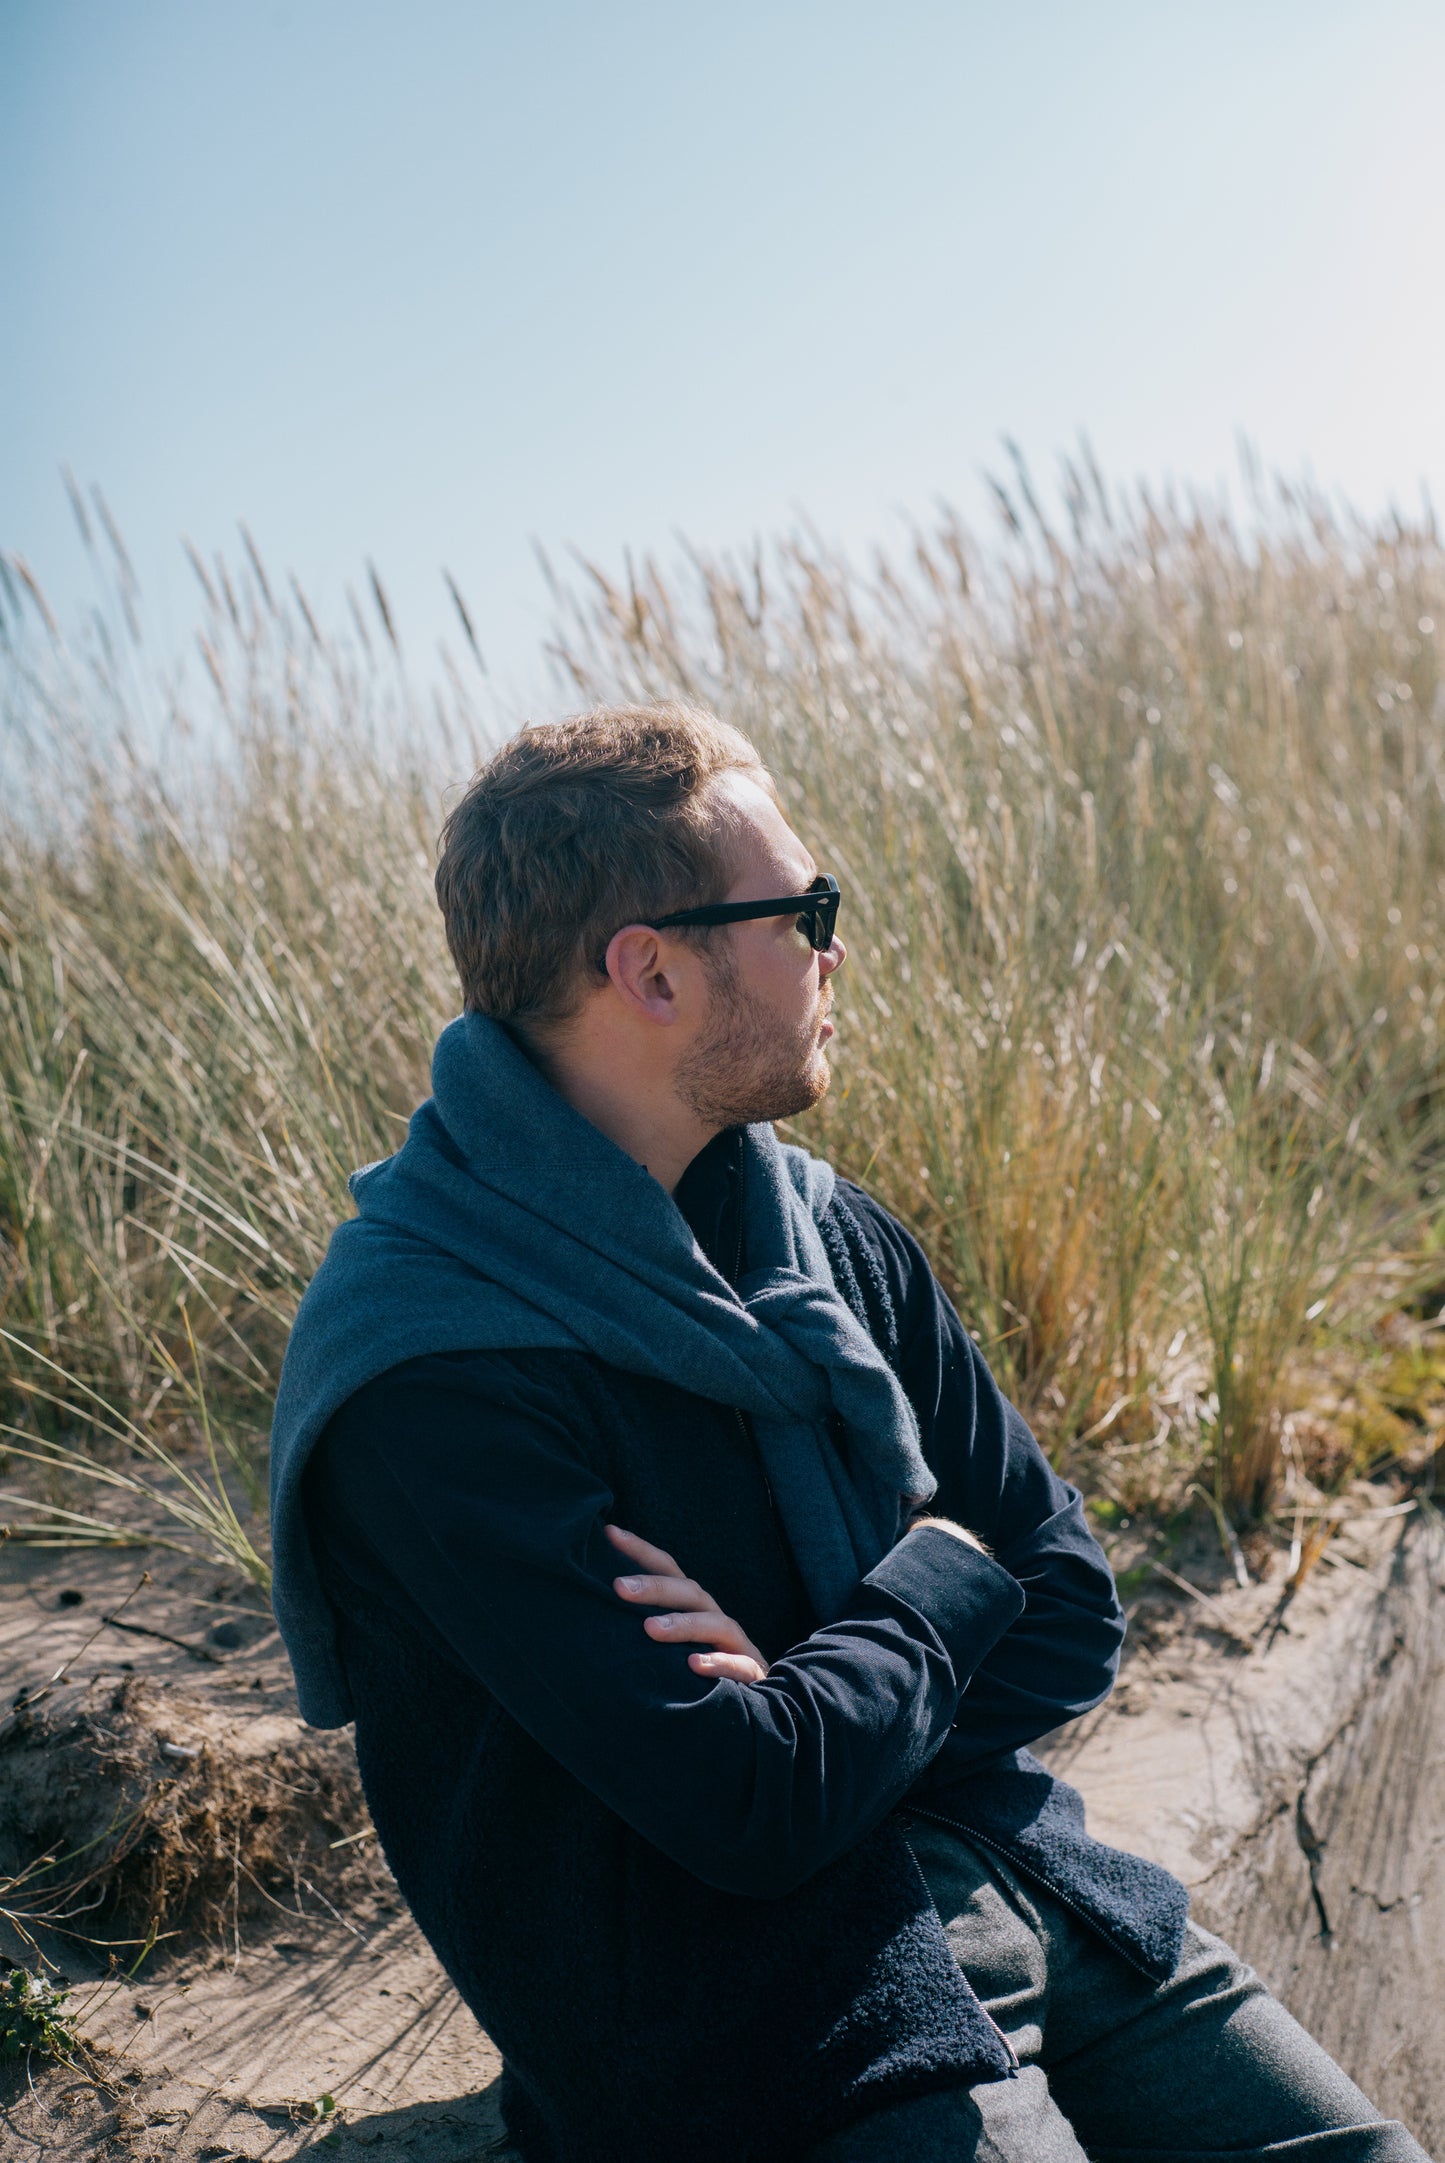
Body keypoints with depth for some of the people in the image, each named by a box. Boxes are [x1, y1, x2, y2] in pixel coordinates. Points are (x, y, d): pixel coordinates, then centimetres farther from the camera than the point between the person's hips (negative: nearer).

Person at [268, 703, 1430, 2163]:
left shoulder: (824, 1230, 3)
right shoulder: (429, 1380, -21)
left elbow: (1072, 1605, 6)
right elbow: (753, 1809, -24)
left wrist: (809, 1706, -12)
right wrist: (937, 1577, -7)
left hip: (1006, 1866, 7)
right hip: (745, 2006, -6)